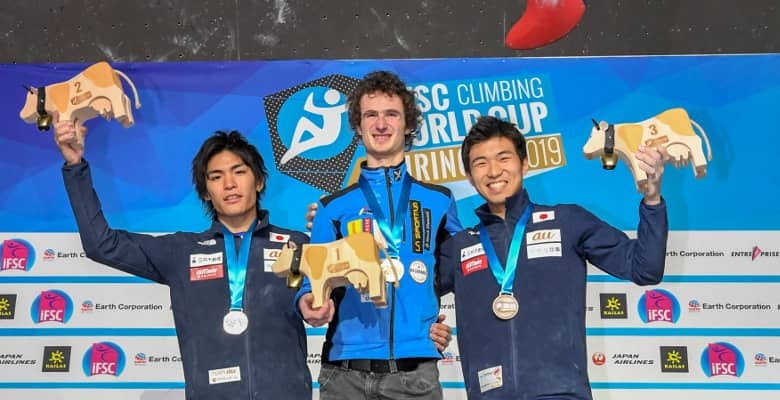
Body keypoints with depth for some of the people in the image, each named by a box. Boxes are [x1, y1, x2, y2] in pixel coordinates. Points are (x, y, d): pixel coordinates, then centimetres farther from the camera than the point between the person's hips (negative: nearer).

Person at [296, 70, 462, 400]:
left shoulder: (439, 200, 11)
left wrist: (450, 322, 2)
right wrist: (309, 303, -13)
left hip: (415, 371, 0)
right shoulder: (333, 207, 9)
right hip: (346, 371, 0)